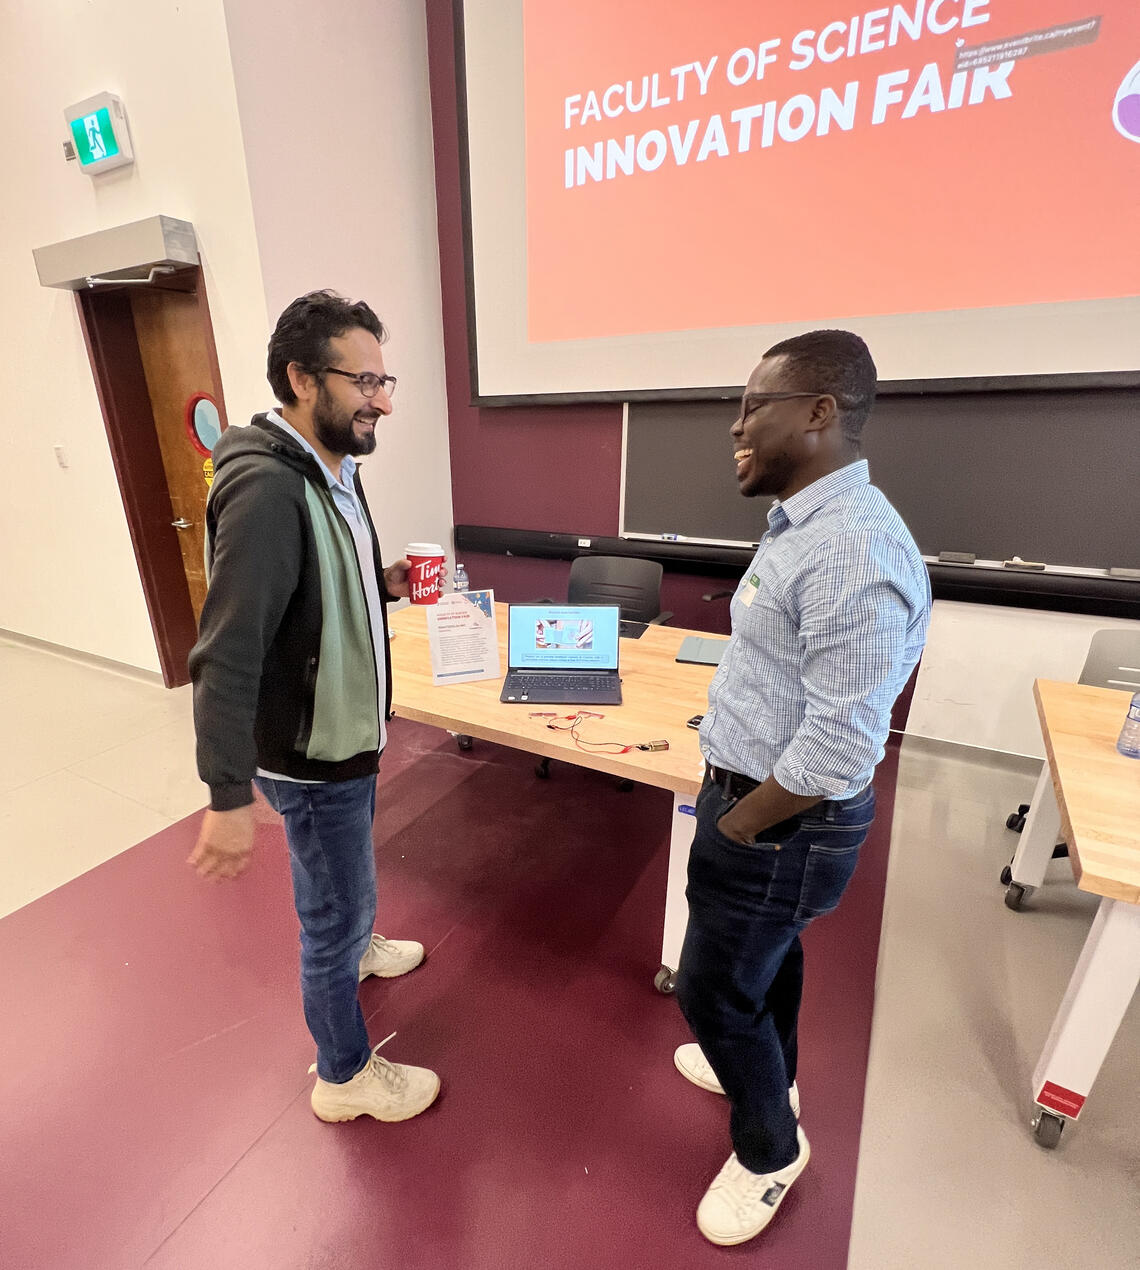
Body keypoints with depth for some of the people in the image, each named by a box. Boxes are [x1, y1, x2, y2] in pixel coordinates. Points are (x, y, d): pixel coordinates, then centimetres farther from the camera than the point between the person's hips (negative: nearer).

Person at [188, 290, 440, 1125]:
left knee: (345, 877, 32)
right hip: (310, 758, -9)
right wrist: (230, 799, -26)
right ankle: (345, 1075, 38)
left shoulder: (333, 471, 3)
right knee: (337, 910, 12)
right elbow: (225, 658, -29)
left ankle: (353, 947, 62)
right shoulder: (268, 491, -27)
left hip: (346, 734, 9)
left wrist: (383, 585, -1)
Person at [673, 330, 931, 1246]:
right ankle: (766, 1072, 58)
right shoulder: (804, 524, 4)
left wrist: (737, 827, -15)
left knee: (713, 991, 12)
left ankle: (771, 1147, 42)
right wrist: (732, 807, 12)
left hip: (781, 824, -9)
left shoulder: (852, 552, -29)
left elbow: (838, 749, -29)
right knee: (767, 951, 29)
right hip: (754, 794, 9)